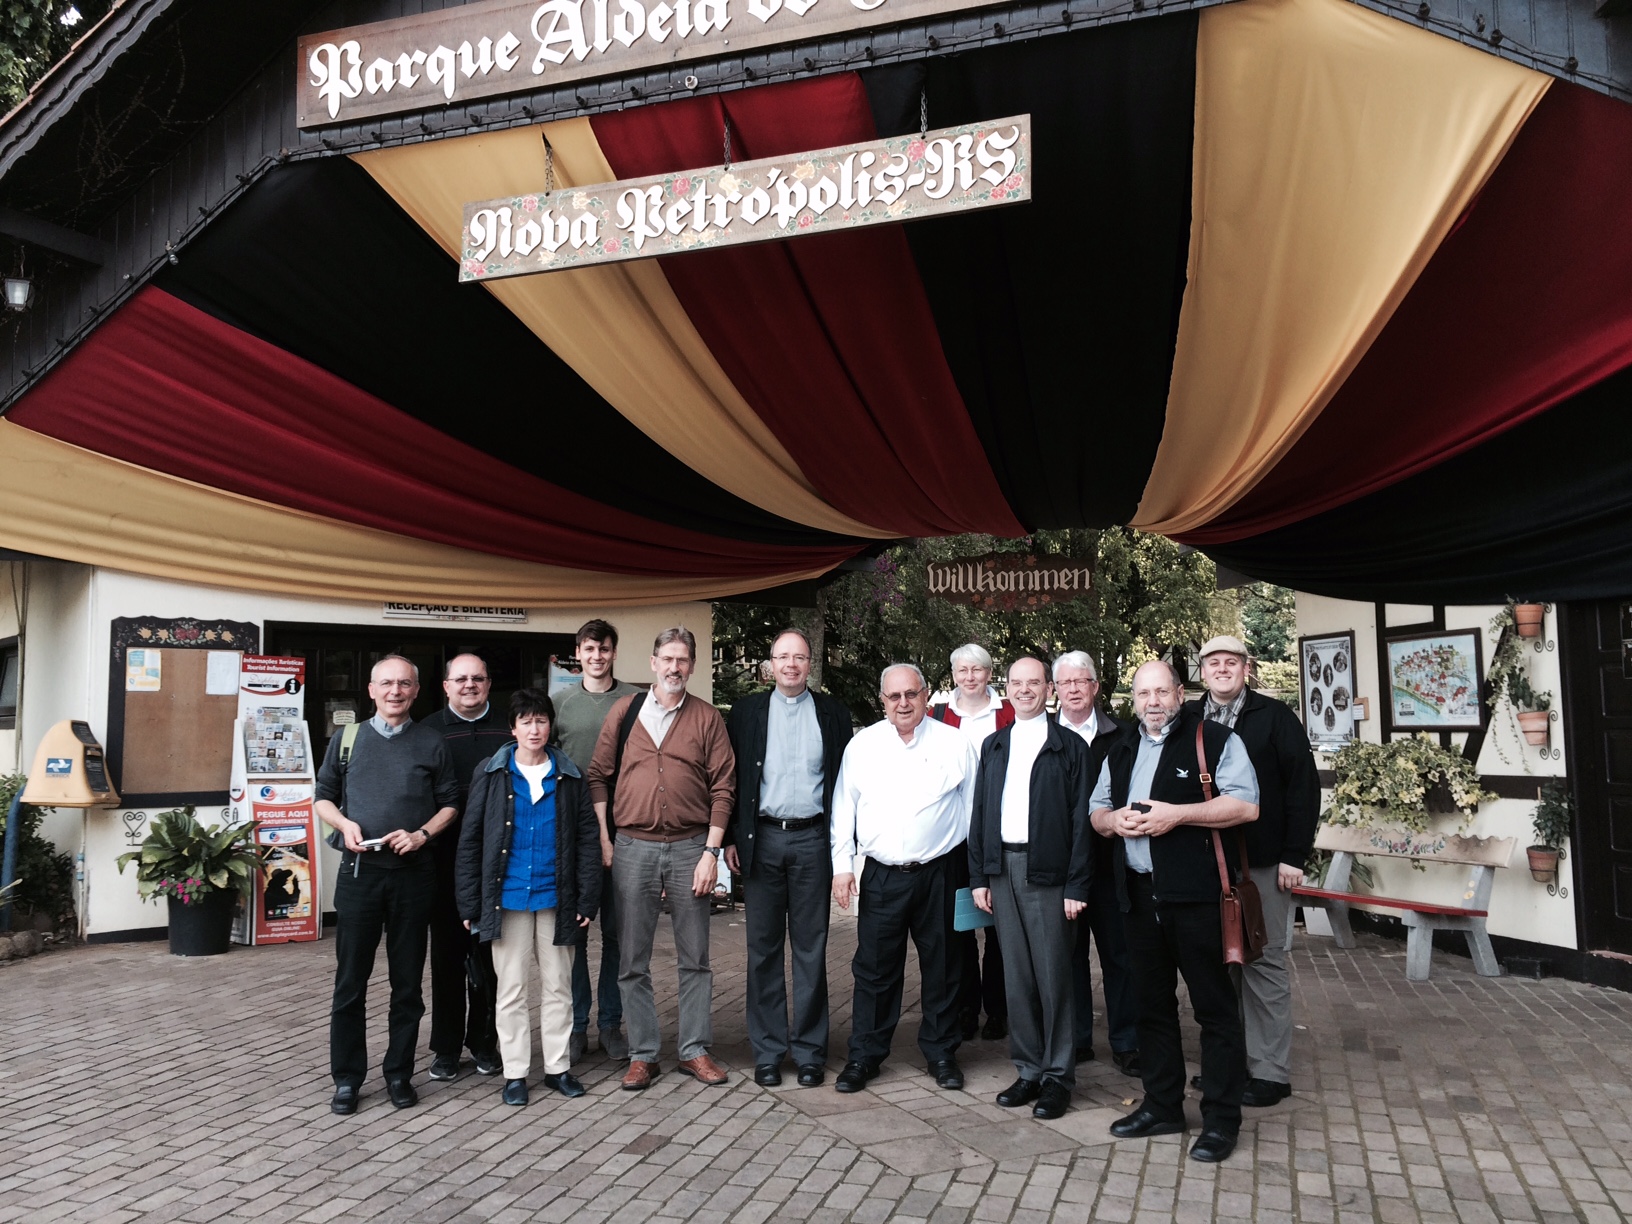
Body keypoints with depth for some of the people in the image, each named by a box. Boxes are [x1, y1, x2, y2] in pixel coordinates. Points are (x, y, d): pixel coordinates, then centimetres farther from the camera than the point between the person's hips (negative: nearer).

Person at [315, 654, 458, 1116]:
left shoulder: (431, 744, 5)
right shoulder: (347, 739, 8)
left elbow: (450, 803, 7)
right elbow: (324, 797, 13)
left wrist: (422, 834, -9)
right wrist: (344, 824, -7)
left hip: (412, 873, 0)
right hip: (358, 871, 1)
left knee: (407, 981, 8)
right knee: (350, 980, 4)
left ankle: (399, 1073, 20)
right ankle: (347, 1078, 17)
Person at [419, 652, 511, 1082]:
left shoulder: (507, 730, 6)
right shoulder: (429, 730, 4)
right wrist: (423, 839, -7)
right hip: (446, 859, -1)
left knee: (489, 953, 9)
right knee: (447, 952, 7)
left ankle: (484, 1041, 22)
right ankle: (446, 1046, 19)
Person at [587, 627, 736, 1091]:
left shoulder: (707, 718, 2)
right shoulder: (624, 713, 5)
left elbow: (723, 788, 0)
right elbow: (599, 777, 6)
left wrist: (711, 851, -6)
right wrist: (603, 841, -1)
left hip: (690, 847, 0)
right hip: (632, 848, 1)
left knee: (695, 959, 8)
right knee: (632, 962, 7)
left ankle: (696, 1050, 20)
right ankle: (642, 1054, 19)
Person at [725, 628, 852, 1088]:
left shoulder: (833, 713, 7)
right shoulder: (747, 711, 7)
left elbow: (845, 779, 5)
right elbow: (732, 778, 7)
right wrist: (730, 838, 0)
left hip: (812, 839, 0)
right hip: (762, 839, 1)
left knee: (811, 949, 5)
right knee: (764, 948, 6)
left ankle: (809, 1050, 16)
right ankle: (768, 1051, 16)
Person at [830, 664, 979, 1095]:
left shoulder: (955, 744, 0)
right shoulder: (862, 745, 3)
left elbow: (973, 809, 2)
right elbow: (843, 808, 6)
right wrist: (842, 865, 1)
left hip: (938, 875, 0)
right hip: (881, 876, 1)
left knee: (941, 968, 11)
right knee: (874, 969, 6)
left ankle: (941, 1053, 27)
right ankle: (864, 1056, 21)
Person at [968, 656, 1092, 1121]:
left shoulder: (1070, 746, 0)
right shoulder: (993, 745, 13)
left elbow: (1080, 818, -4)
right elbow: (980, 812, 12)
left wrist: (1077, 885, -10)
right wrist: (979, 876, 7)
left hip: (1047, 871, -4)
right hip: (1002, 868, 4)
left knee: (1053, 975, 2)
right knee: (1016, 976, 10)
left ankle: (1059, 1076, 14)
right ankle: (1029, 1070, 21)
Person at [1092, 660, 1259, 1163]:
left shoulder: (1215, 740, -3)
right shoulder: (1120, 753, 17)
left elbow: (1246, 805, -11)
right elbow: (1096, 812, 21)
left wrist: (1176, 814, -19)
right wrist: (1115, 820, -3)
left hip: (1195, 893, -6)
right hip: (1139, 893, 6)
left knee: (1214, 1006, 0)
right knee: (1152, 1003, 14)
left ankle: (1221, 1118, 12)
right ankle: (1162, 1106, 27)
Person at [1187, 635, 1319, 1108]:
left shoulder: (1274, 717, -2)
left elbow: (1304, 786, -6)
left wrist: (1294, 855, -10)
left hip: (1262, 864, -3)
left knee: (1264, 962, 3)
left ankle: (1270, 1070, 13)